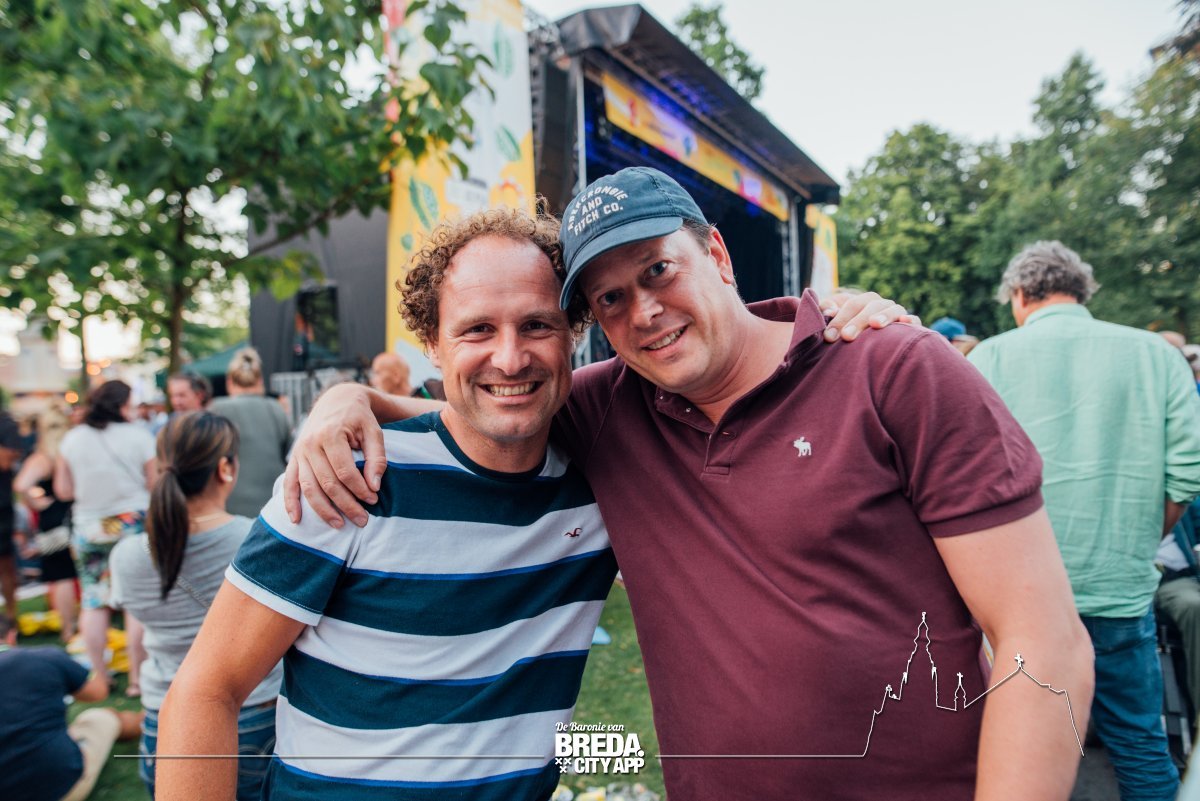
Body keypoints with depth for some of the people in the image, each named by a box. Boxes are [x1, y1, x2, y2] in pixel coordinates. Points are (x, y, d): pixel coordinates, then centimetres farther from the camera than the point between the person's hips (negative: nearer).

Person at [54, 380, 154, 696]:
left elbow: (63, 490, 7)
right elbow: (155, 486, -6)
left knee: (93, 602, 12)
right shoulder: (139, 436, -8)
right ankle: (137, 678, 8)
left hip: (87, 528, 4)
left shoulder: (72, 439, 2)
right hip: (133, 525, -3)